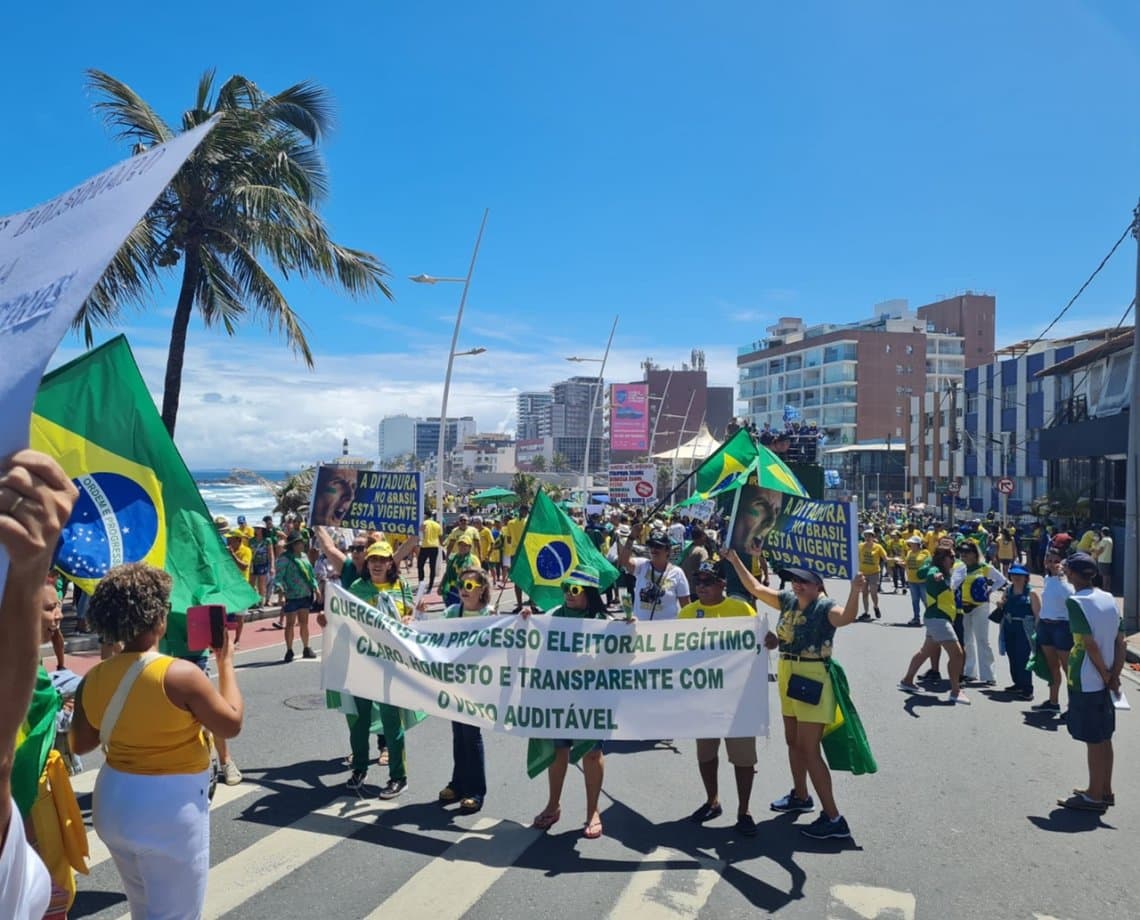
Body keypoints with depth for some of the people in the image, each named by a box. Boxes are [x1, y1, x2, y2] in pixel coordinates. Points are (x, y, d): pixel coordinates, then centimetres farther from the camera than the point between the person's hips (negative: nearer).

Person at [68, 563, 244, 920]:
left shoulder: (93, 679, -5)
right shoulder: (181, 675, -23)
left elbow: (80, 744, 8)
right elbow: (232, 724, -11)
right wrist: (226, 662, -3)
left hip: (114, 802, 7)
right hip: (171, 808, -7)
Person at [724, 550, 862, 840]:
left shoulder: (825, 607, -16)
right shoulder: (788, 600, 4)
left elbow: (846, 617, -38)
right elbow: (755, 588, 12)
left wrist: (855, 591, -55)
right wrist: (736, 561, 10)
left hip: (813, 681, -8)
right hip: (788, 678, 8)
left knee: (809, 749, -8)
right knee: (793, 741, 21)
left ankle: (833, 818, -1)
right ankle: (800, 796, 41)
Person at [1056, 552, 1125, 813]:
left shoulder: (1076, 602, -17)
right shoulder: (1109, 598, 5)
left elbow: (1091, 645, -20)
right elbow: (1120, 642, 3)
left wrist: (1106, 677, -9)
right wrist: (1114, 676, -1)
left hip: (1086, 682, -7)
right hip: (1105, 680, 7)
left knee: (1094, 740, 2)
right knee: (1104, 737, 17)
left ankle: (1095, 796, 13)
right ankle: (1105, 791, 29)